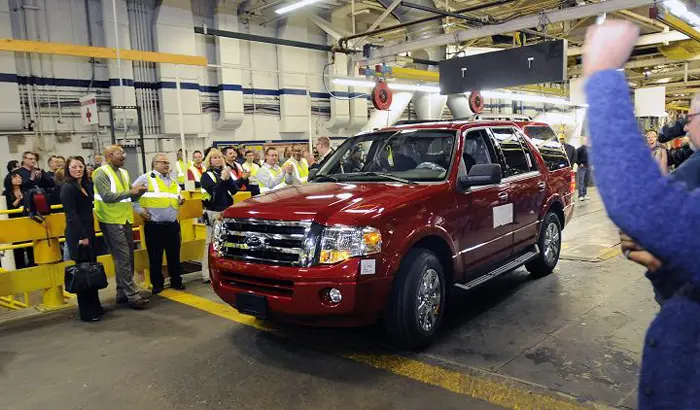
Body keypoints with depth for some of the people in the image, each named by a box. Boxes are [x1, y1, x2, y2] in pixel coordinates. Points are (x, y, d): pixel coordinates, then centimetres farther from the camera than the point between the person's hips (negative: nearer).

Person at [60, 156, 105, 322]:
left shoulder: (86, 185, 13)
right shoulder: (67, 188, -10)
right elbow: (71, 215, -15)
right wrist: (81, 236, -18)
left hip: (89, 232, 8)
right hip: (77, 235, -8)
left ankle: (95, 307, 22)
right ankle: (87, 312, 6)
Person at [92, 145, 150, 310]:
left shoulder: (123, 172, 14)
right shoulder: (101, 173, -10)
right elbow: (107, 197, -21)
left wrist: (139, 192, -2)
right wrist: (129, 192, -20)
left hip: (125, 219, 8)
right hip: (112, 221, -8)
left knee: (128, 258, 11)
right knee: (123, 259, -8)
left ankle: (122, 293, 22)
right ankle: (132, 295, -5)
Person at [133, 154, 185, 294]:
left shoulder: (172, 180, 15)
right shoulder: (146, 179, -1)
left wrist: (180, 200, 7)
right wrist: (139, 210, -8)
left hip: (172, 224, 5)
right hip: (154, 226, -4)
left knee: (174, 256, 10)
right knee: (155, 257, 5)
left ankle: (176, 282, 22)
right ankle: (157, 284, 17)